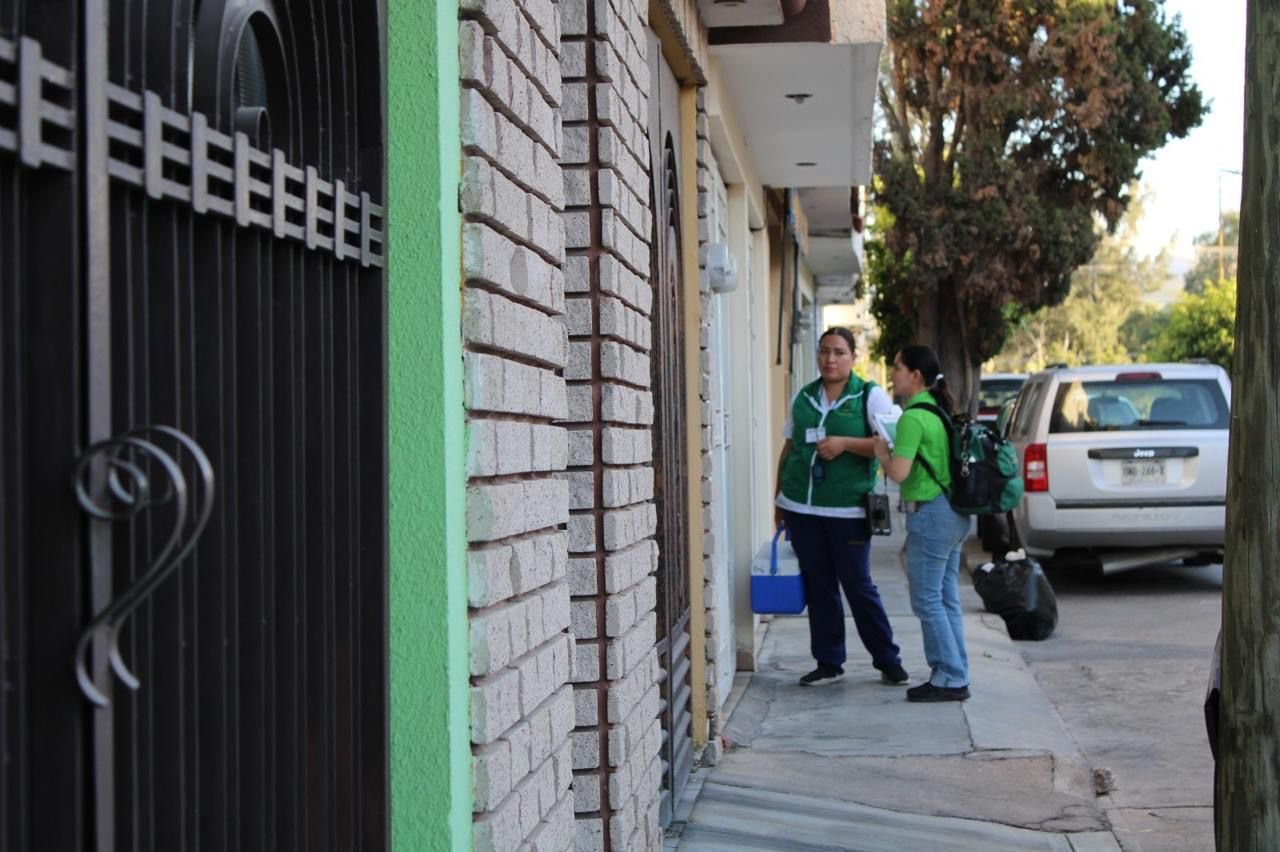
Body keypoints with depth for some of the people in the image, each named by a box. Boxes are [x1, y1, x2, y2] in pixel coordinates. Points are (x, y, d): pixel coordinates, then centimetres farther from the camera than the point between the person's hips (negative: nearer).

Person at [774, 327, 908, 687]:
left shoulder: (870, 396, -2)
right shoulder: (803, 398, 12)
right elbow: (788, 449, 18)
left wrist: (844, 443, -20)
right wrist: (778, 499, 18)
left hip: (848, 509, -4)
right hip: (802, 508, 4)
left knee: (858, 585, -2)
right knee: (818, 586, 8)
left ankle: (888, 661, 10)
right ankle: (828, 663, 16)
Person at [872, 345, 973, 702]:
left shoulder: (913, 418, -17)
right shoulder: (939, 411, 13)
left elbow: (898, 472, -23)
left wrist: (881, 452, -4)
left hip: (930, 514, -10)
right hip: (953, 512, 10)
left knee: (927, 599, -4)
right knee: (947, 598, 13)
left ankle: (950, 679, -2)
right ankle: (954, 675, 17)